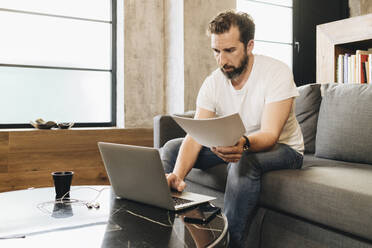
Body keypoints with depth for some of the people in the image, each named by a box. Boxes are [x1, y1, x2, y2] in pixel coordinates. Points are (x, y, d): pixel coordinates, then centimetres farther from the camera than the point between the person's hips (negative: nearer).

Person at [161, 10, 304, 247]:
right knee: (171, 148, -6)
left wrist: (243, 144, -55)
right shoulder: (213, 83, -9)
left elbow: (269, 135, -32)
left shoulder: (276, 72, -22)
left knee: (245, 161, -40)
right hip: (234, 146, 5)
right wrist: (178, 174, -37)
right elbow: (195, 136, -18)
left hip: (282, 149, -5)